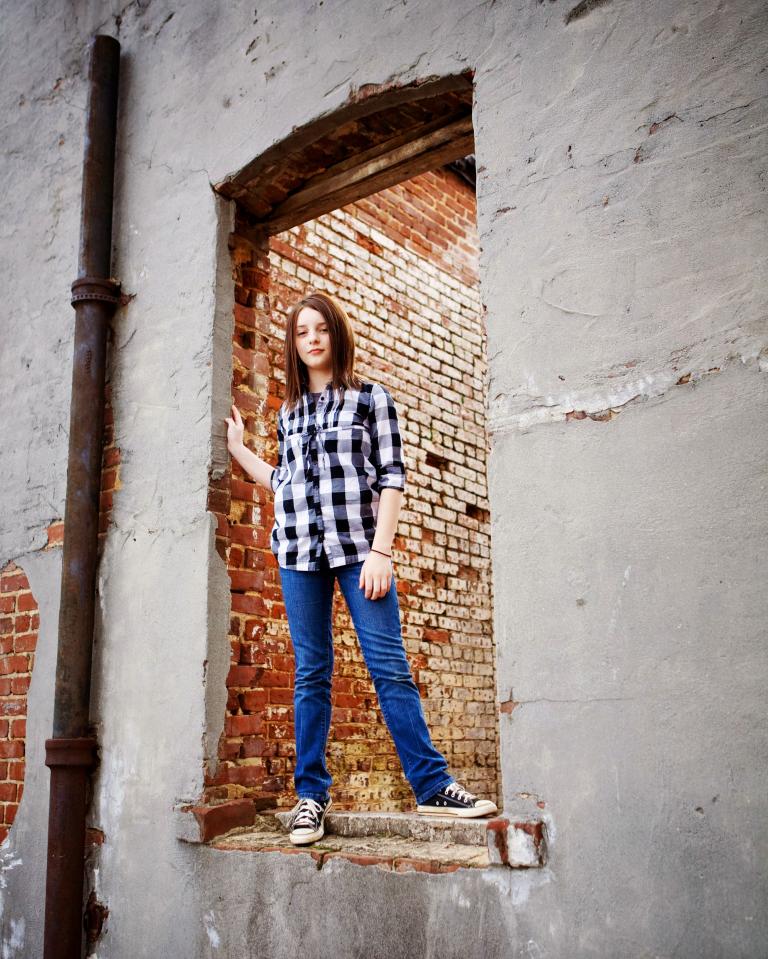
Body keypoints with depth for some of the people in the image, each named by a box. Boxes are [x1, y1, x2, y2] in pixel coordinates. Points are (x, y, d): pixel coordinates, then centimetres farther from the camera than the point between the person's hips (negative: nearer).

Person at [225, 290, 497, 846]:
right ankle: (311, 795, 10)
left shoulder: (372, 399, 5)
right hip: (299, 551, 3)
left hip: (358, 544, -3)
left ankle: (432, 785, 0)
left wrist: (381, 551, -11)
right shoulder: (289, 413, 17)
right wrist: (236, 448, 24)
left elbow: (392, 479, -1)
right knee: (311, 673, 4)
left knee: (390, 667, -5)